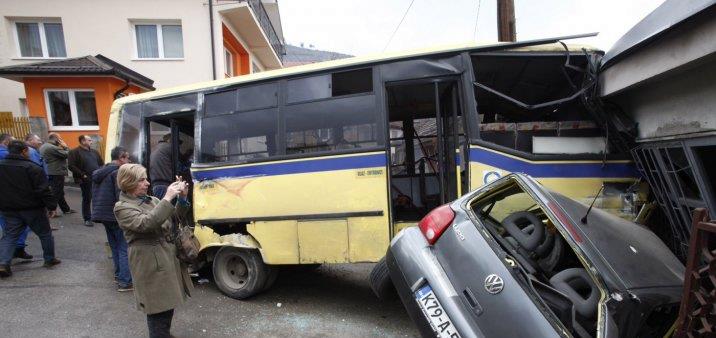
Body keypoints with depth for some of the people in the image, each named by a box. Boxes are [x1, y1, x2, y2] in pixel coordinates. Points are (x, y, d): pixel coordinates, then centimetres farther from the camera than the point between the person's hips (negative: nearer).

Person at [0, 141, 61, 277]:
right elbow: (43, 190, -18)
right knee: (45, 234, 11)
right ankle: (49, 259, 20)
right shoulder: (32, 168, -17)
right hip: (32, 209, -5)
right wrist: (51, 206, -10)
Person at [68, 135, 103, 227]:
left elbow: (101, 164, 23)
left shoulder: (94, 152, 15)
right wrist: (83, 175, -16)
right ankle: (87, 219, 15)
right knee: (87, 199, 3)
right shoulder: (74, 152, -4)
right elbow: (71, 166, -12)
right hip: (86, 180, -5)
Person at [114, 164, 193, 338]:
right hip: (151, 265, -7)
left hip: (169, 257, 7)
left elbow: (173, 218, 14)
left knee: (169, 303, 19)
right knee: (158, 309, 0)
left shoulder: (151, 200, 10)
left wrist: (182, 198, -3)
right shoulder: (122, 208, -10)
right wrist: (167, 198, -27)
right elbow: (146, 223, -26)